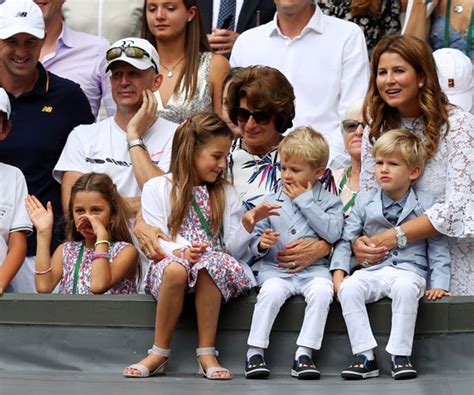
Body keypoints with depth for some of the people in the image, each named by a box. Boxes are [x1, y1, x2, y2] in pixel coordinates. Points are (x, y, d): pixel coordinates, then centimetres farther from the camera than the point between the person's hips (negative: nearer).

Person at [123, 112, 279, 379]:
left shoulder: (226, 193, 16)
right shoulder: (157, 189, 8)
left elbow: (233, 248, 8)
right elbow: (155, 240, -1)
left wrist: (247, 223, -10)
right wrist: (180, 251, -21)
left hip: (215, 265, 1)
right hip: (169, 265, -1)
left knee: (211, 264, -36)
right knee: (176, 268, -38)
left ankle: (207, 353, -34)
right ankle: (159, 353, -27)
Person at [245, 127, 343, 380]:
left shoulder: (329, 201, 8)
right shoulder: (271, 202, 14)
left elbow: (332, 233, -10)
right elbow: (254, 239, 14)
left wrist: (305, 201, -8)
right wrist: (261, 243, -12)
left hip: (313, 269, -1)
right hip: (275, 269, 1)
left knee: (322, 291, -33)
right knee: (271, 292, -32)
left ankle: (304, 354, -28)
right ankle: (255, 352, -26)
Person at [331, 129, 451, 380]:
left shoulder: (426, 204, 6)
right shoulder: (364, 202, 11)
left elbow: (438, 248, 5)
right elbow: (346, 239, 12)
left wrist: (439, 284, -5)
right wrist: (338, 272, -2)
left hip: (410, 270, -3)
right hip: (373, 271, 3)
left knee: (405, 287, -38)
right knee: (348, 289, -28)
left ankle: (400, 356, -31)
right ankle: (364, 357, -26)